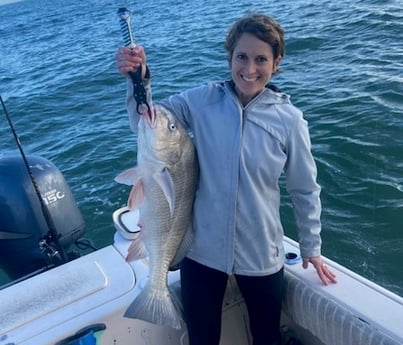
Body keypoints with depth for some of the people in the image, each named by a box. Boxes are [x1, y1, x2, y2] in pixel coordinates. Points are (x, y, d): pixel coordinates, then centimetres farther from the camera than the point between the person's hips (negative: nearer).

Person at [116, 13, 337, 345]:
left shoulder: (289, 119, -10)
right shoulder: (202, 100, -8)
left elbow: (306, 190, -1)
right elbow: (147, 123, -6)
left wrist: (311, 248, 8)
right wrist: (138, 80, -24)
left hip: (261, 254, 0)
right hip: (202, 247, 1)